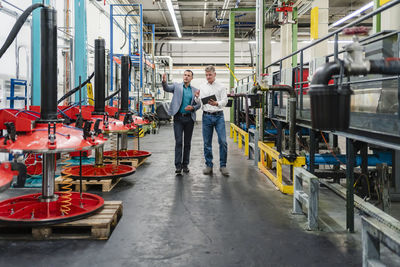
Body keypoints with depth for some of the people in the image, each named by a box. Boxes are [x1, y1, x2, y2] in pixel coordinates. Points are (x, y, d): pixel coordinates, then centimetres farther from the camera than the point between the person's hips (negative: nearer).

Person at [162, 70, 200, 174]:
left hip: (189, 118, 2)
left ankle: (185, 164, 17)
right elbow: (167, 88, -12)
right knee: (178, 142, -5)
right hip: (178, 118, -2)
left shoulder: (195, 90, 9)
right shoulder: (177, 86, 5)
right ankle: (178, 165, -2)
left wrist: (192, 108, -10)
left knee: (187, 143, 8)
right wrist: (164, 81, -33)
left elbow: (198, 104, 11)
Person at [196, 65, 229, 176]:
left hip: (219, 116, -2)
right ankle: (209, 165, 14)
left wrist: (217, 103, -25)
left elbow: (225, 100, -5)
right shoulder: (202, 87, 11)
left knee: (223, 141, -8)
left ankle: (223, 166, 2)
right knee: (207, 142, 5)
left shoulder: (221, 87, 4)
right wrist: (196, 97, -15)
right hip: (207, 116, 2)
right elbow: (198, 102, 8)